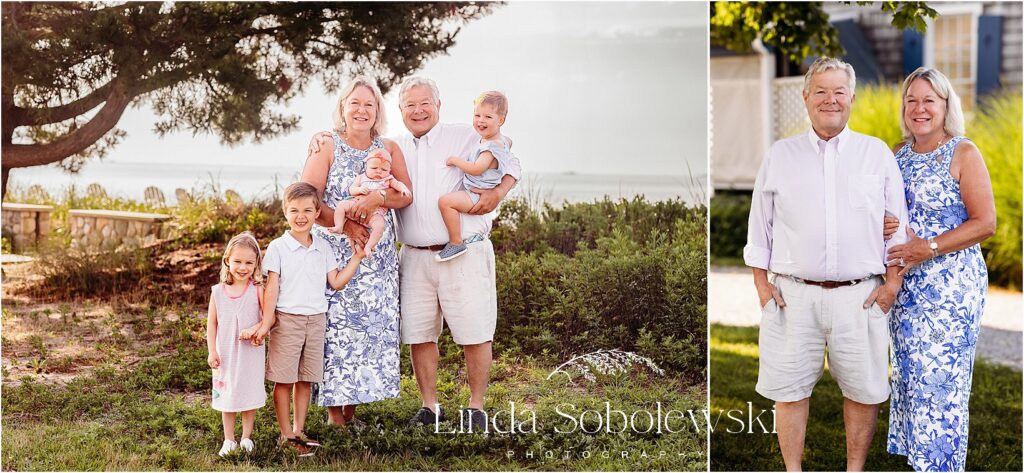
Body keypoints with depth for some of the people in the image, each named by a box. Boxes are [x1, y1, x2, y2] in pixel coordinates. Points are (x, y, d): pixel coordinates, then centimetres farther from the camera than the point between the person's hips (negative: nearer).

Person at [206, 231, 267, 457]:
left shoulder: (257, 290, -10)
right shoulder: (218, 292, -4)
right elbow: (212, 323, 2)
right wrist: (212, 351, -3)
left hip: (250, 353, -2)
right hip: (225, 355, 2)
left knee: (249, 396, 9)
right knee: (226, 397, 11)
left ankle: (246, 437, 25)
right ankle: (228, 440, 22)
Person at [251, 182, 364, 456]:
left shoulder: (323, 248, 8)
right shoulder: (278, 247, -5)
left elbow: (336, 282, 7)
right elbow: (271, 287, -6)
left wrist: (356, 258, 1)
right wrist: (266, 322, -11)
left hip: (316, 320, 4)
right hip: (287, 320, -4)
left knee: (306, 379, 10)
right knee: (284, 380, 1)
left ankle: (298, 431, 19)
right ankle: (286, 435, 8)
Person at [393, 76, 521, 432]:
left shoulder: (466, 138, 4)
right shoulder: (395, 150, 14)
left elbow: (510, 164, 9)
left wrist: (498, 191, -10)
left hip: (466, 253, -3)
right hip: (415, 257, 4)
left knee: (475, 335, -3)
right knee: (419, 335, 5)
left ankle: (476, 408, 10)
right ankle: (429, 406, 18)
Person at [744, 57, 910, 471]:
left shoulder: (878, 153, 8)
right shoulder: (780, 154, 9)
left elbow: (897, 225, 9)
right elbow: (760, 225, 11)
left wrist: (892, 283, 1)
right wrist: (762, 283, 4)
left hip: (860, 296, 0)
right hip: (792, 294, 0)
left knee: (863, 390, 6)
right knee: (790, 389, 4)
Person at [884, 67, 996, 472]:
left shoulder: (963, 153, -7)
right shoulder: (900, 154, 10)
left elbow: (985, 222, -12)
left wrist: (928, 249, -19)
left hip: (951, 285, -6)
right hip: (906, 286, 6)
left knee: (941, 378, -4)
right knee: (909, 373, 11)